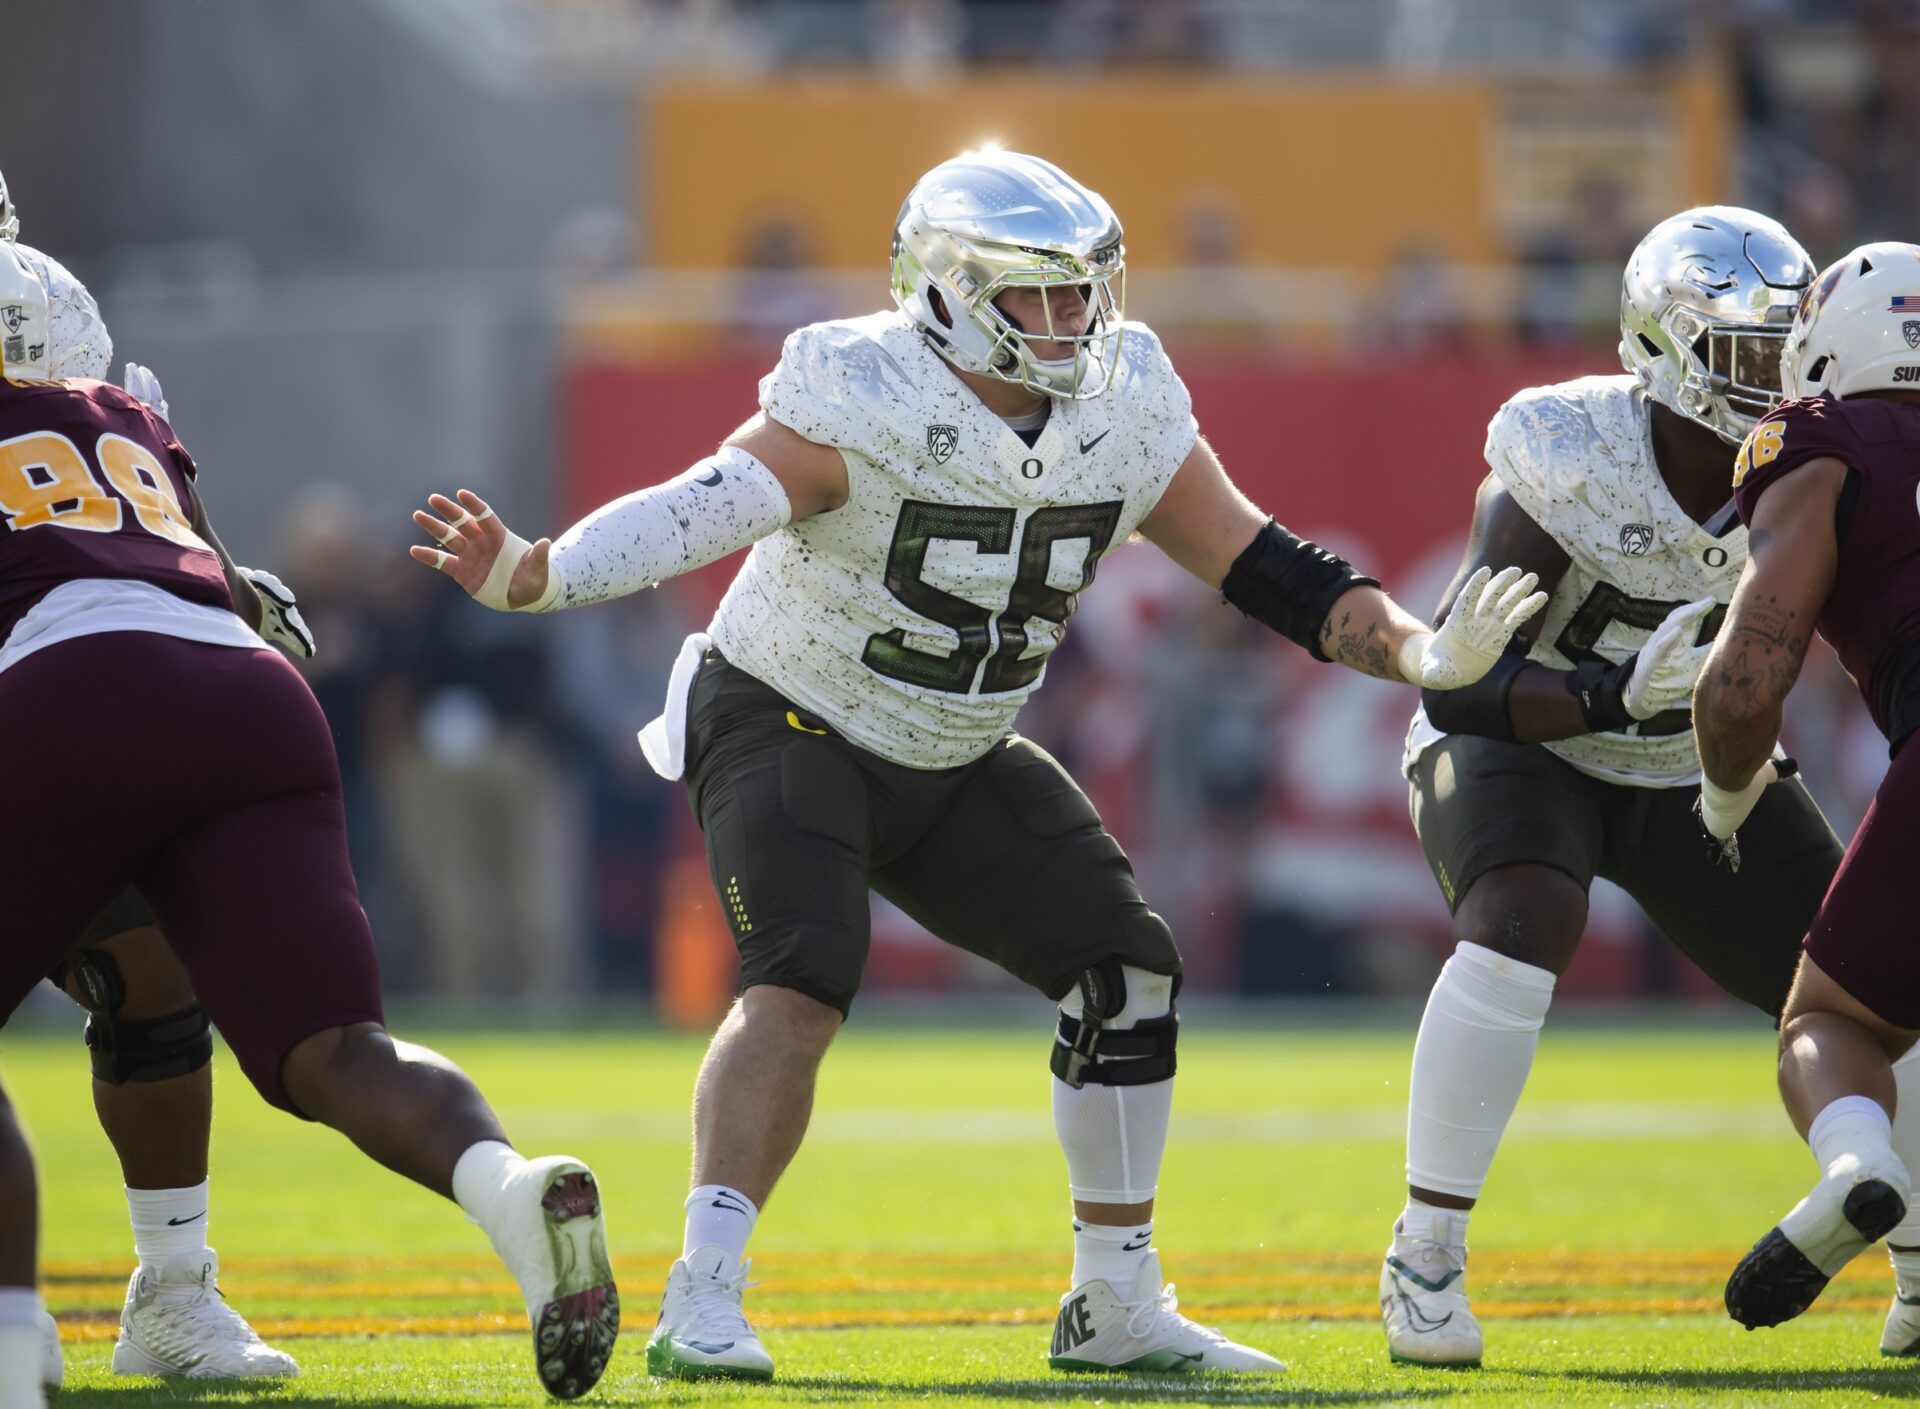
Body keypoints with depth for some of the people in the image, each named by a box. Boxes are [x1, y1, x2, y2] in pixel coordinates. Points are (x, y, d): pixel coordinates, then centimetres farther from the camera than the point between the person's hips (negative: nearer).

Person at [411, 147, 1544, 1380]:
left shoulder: (1127, 418, -8)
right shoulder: (862, 410, -27)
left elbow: (1262, 569, -3)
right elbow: (693, 515, -40)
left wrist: (1418, 650, -16)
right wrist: (527, 578, -57)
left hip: (952, 763, 7)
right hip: (789, 726, -7)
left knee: (1127, 969, 0)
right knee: (803, 982, -29)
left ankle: (1117, 1308, 11)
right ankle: (702, 1303, -31)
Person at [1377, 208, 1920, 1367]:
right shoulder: (1567, 466, -28)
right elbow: (1459, 686, -30)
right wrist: (1618, 693, -44)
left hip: (1692, 775, 4)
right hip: (1523, 749, -4)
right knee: (1525, 922, -35)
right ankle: (1426, 1257, -24)